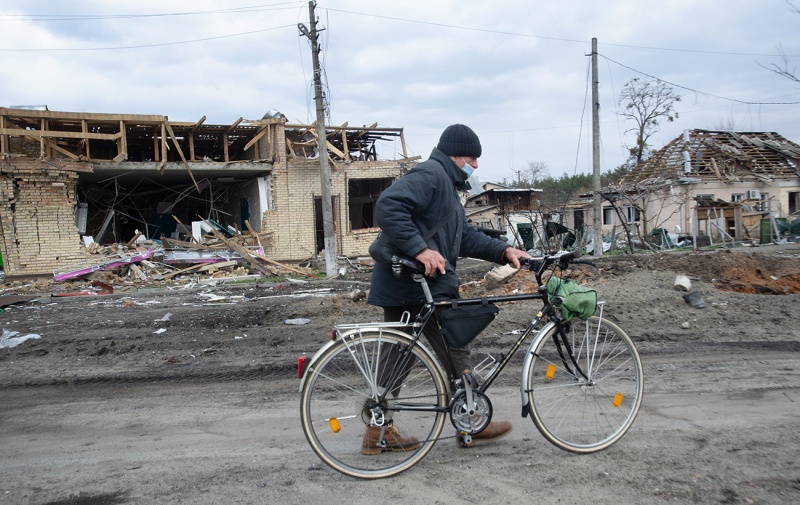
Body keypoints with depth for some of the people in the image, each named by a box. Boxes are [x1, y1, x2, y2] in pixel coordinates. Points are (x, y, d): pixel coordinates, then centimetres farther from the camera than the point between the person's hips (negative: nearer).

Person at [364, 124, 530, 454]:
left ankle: (378, 431, 19)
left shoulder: (447, 184, 24)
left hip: (402, 287, 11)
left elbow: (465, 237, 19)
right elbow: (388, 207, -25)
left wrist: (504, 250, 7)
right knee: (455, 351, 1)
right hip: (422, 285, -11)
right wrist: (420, 249, -30)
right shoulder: (429, 174, -11)